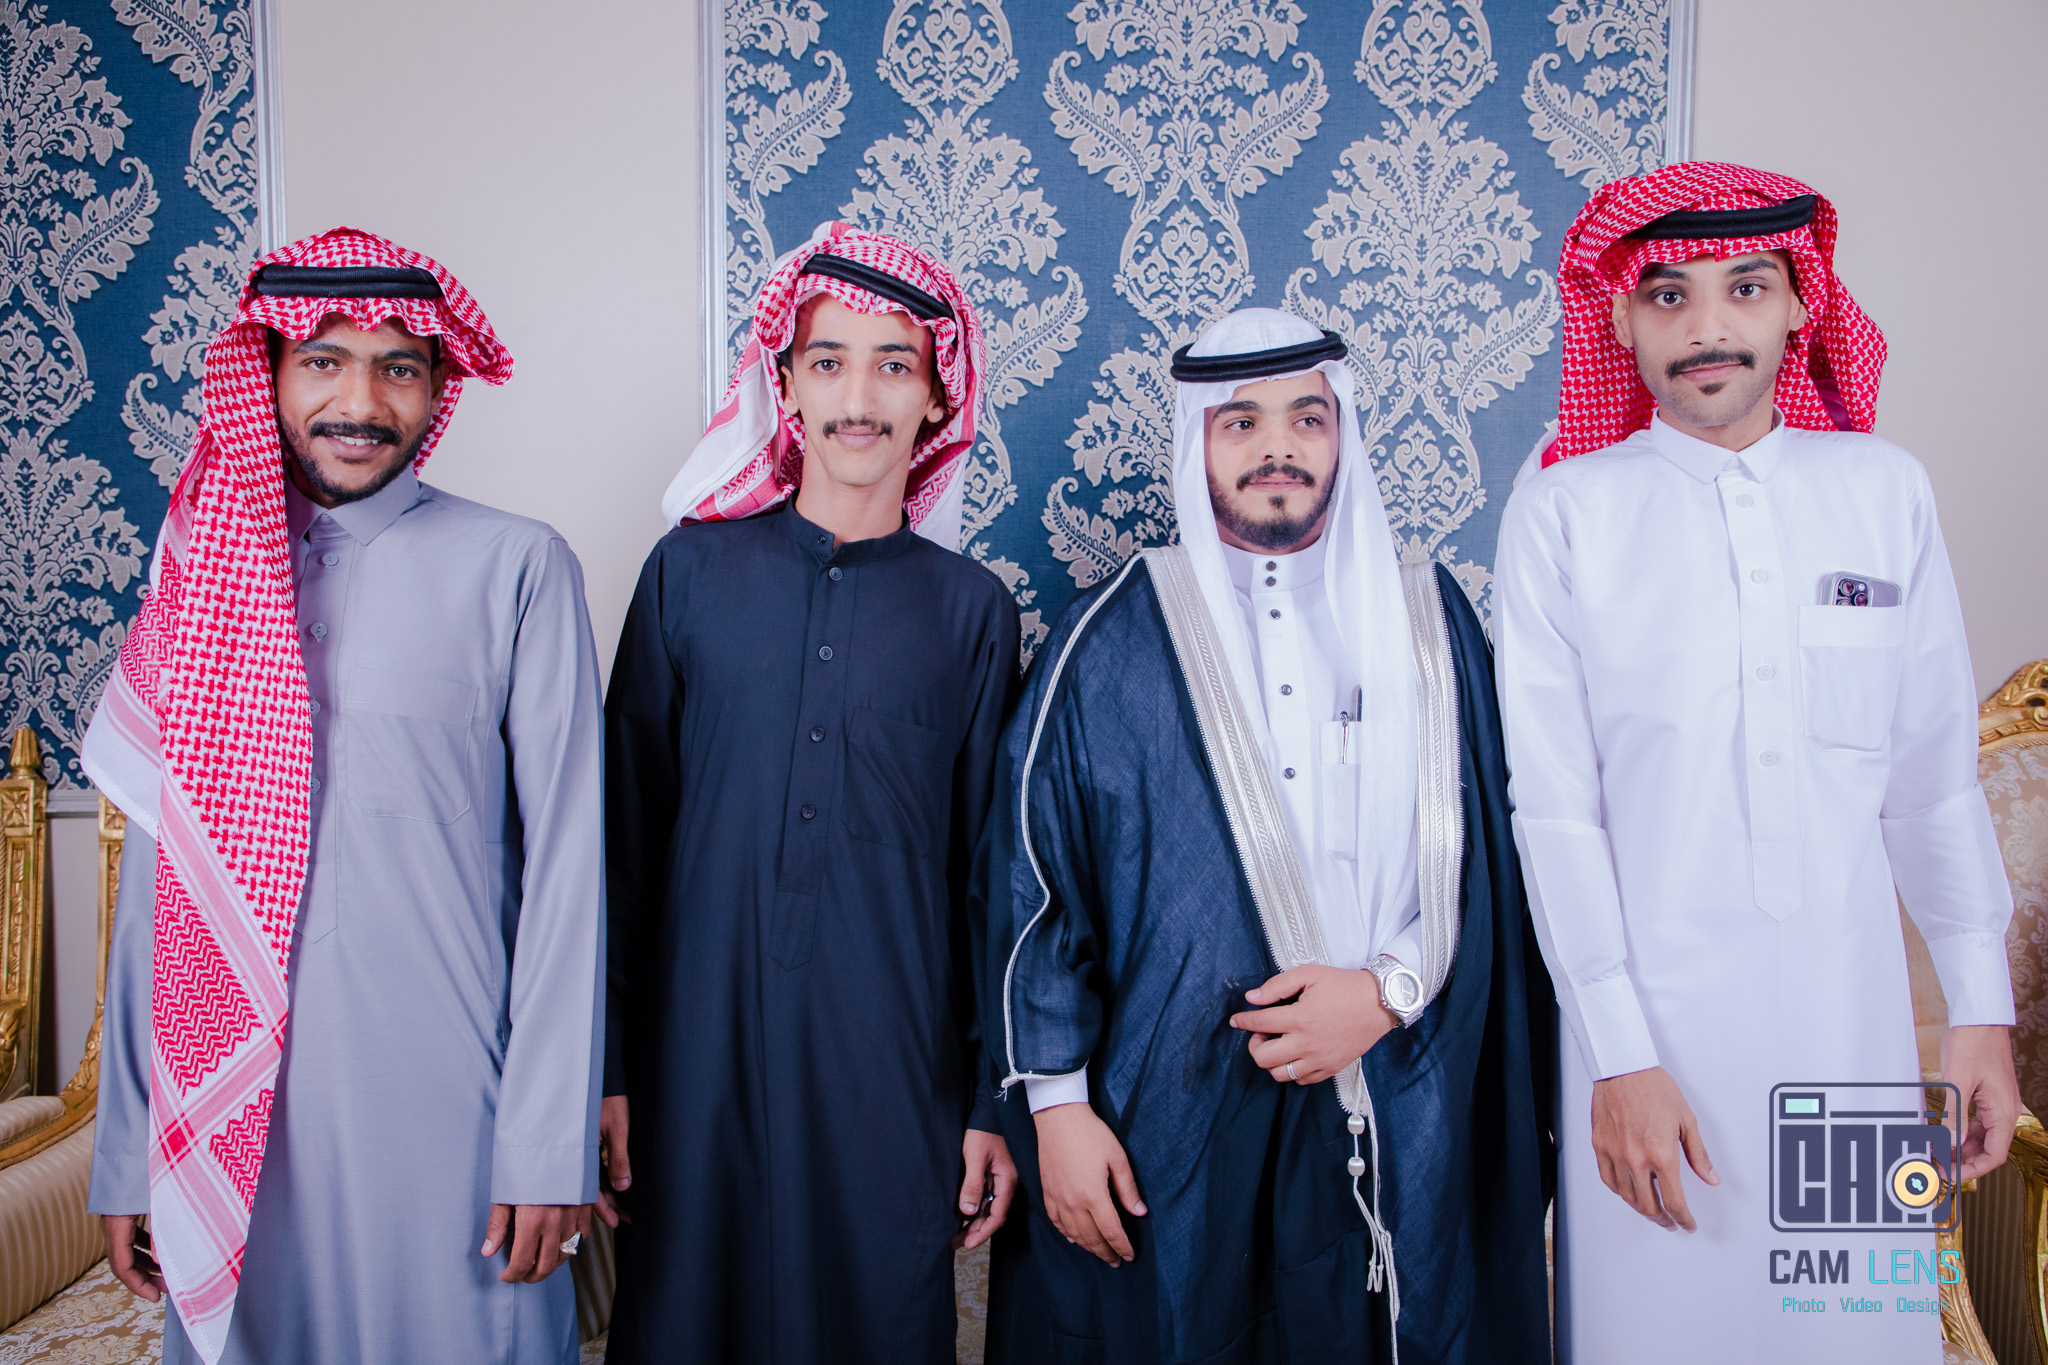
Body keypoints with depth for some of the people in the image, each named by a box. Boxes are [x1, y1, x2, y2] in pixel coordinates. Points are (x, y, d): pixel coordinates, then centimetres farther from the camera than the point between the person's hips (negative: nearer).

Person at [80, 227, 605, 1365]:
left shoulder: (516, 568, -5)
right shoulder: (199, 569, 6)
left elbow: (565, 865, -7)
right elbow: (158, 874, 8)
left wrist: (550, 1147, -9)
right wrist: (124, 1153, 8)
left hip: (445, 1112, -3)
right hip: (226, 1115, 3)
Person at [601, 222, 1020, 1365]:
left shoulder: (975, 610, 2)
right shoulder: (692, 571, 2)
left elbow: (992, 872, 4)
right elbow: (625, 828, 4)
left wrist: (992, 1103, 2)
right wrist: (607, 1068, 2)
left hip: (893, 1068, 0)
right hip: (700, 1051, 1)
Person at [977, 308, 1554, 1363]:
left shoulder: (1427, 622, 6)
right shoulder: (1110, 642, 0)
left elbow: (1485, 854, 5)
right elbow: (1031, 880, -1)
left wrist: (1388, 990, -9)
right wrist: (1056, 1105, -5)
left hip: (1397, 1128, 2)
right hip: (1165, 1129, -1)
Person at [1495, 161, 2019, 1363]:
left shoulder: (1887, 491, 3)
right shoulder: (1567, 511, -6)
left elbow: (1935, 777, 7)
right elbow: (1554, 805, -7)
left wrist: (1983, 1008, 8)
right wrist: (1620, 1055, -10)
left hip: (1852, 1010, 3)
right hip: (1650, 1014, -2)